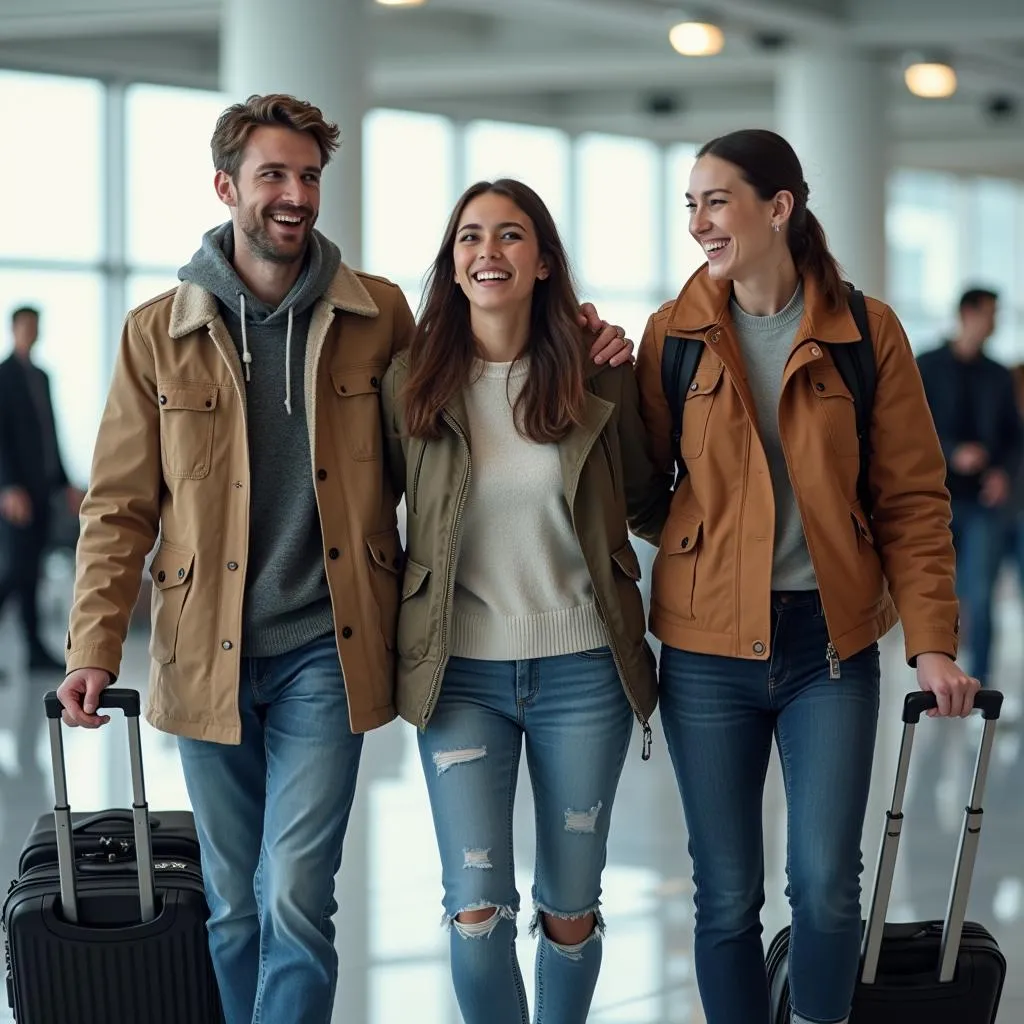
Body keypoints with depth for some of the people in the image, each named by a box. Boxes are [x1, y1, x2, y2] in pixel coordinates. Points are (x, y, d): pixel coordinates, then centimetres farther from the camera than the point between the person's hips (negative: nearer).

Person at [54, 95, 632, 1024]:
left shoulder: (379, 316, 2)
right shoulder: (159, 333, 2)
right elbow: (121, 507, 3)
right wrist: (94, 647, -8)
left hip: (325, 652, -1)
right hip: (208, 658, 1)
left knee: (295, 902, -9)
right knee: (234, 907, 12)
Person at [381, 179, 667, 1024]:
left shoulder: (597, 377, -1)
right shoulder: (412, 380, -2)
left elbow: (645, 503, 11)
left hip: (581, 669, 1)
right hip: (461, 671, 0)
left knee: (570, 908, 9)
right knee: (477, 912, -6)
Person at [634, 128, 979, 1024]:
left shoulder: (868, 331, -1)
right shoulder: (675, 333, 2)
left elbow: (913, 499, -1)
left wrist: (931, 639, -8)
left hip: (831, 643, -1)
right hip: (708, 646, 1)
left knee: (827, 888, -2)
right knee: (728, 898, 5)